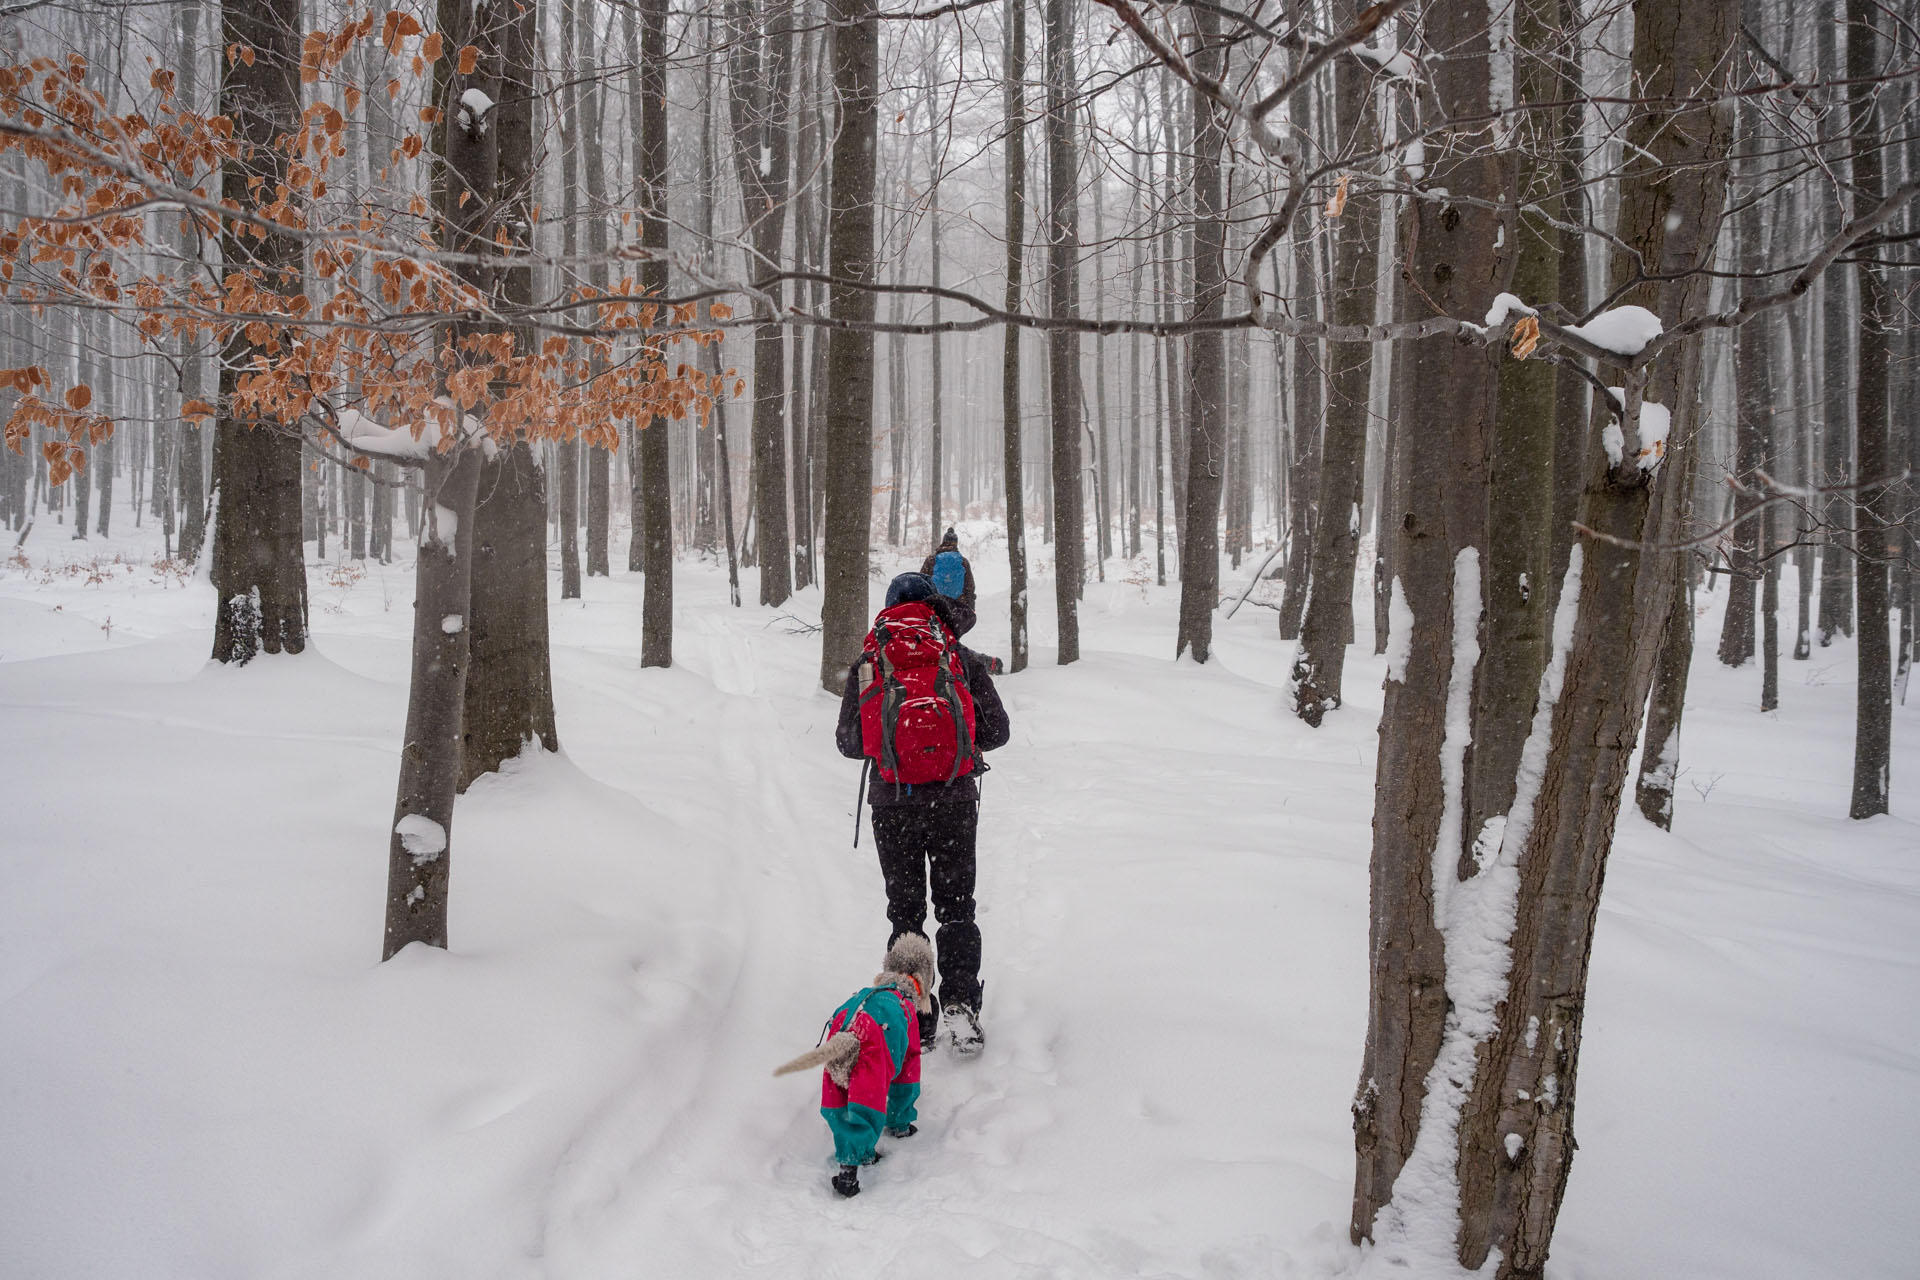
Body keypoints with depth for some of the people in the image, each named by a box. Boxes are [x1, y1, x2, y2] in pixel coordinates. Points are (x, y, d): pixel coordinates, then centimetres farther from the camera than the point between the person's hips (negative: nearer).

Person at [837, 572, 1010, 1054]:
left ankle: (914, 1016, 10)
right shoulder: (965, 661, -2)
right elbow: (997, 732, 1)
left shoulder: (868, 666, -2)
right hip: (954, 801, 0)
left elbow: (849, 742, 1)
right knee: (957, 908, 12)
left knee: (904, 911, 13)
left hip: (892, 804, 0)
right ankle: (961, 1006, -3)